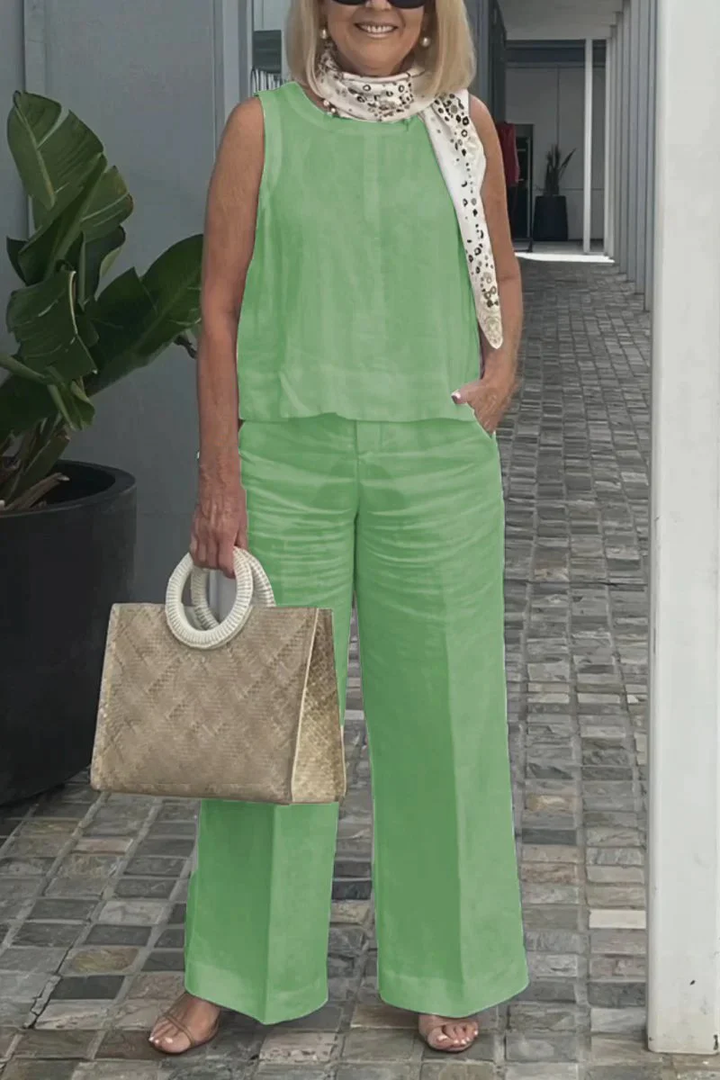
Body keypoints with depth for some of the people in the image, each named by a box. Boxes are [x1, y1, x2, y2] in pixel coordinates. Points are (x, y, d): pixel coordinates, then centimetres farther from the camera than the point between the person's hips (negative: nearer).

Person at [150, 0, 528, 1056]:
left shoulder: (464, 124, 6)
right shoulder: (263, 125, 0)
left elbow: (502, 270, 20)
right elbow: (221, 306, -1)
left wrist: (503, 371, 1)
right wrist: (219, 478, -6)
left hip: (435, 453, 2)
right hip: (287, 450, -1)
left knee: (440, 704, 7)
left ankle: (446, 969, 23)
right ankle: (233, 972, 20)